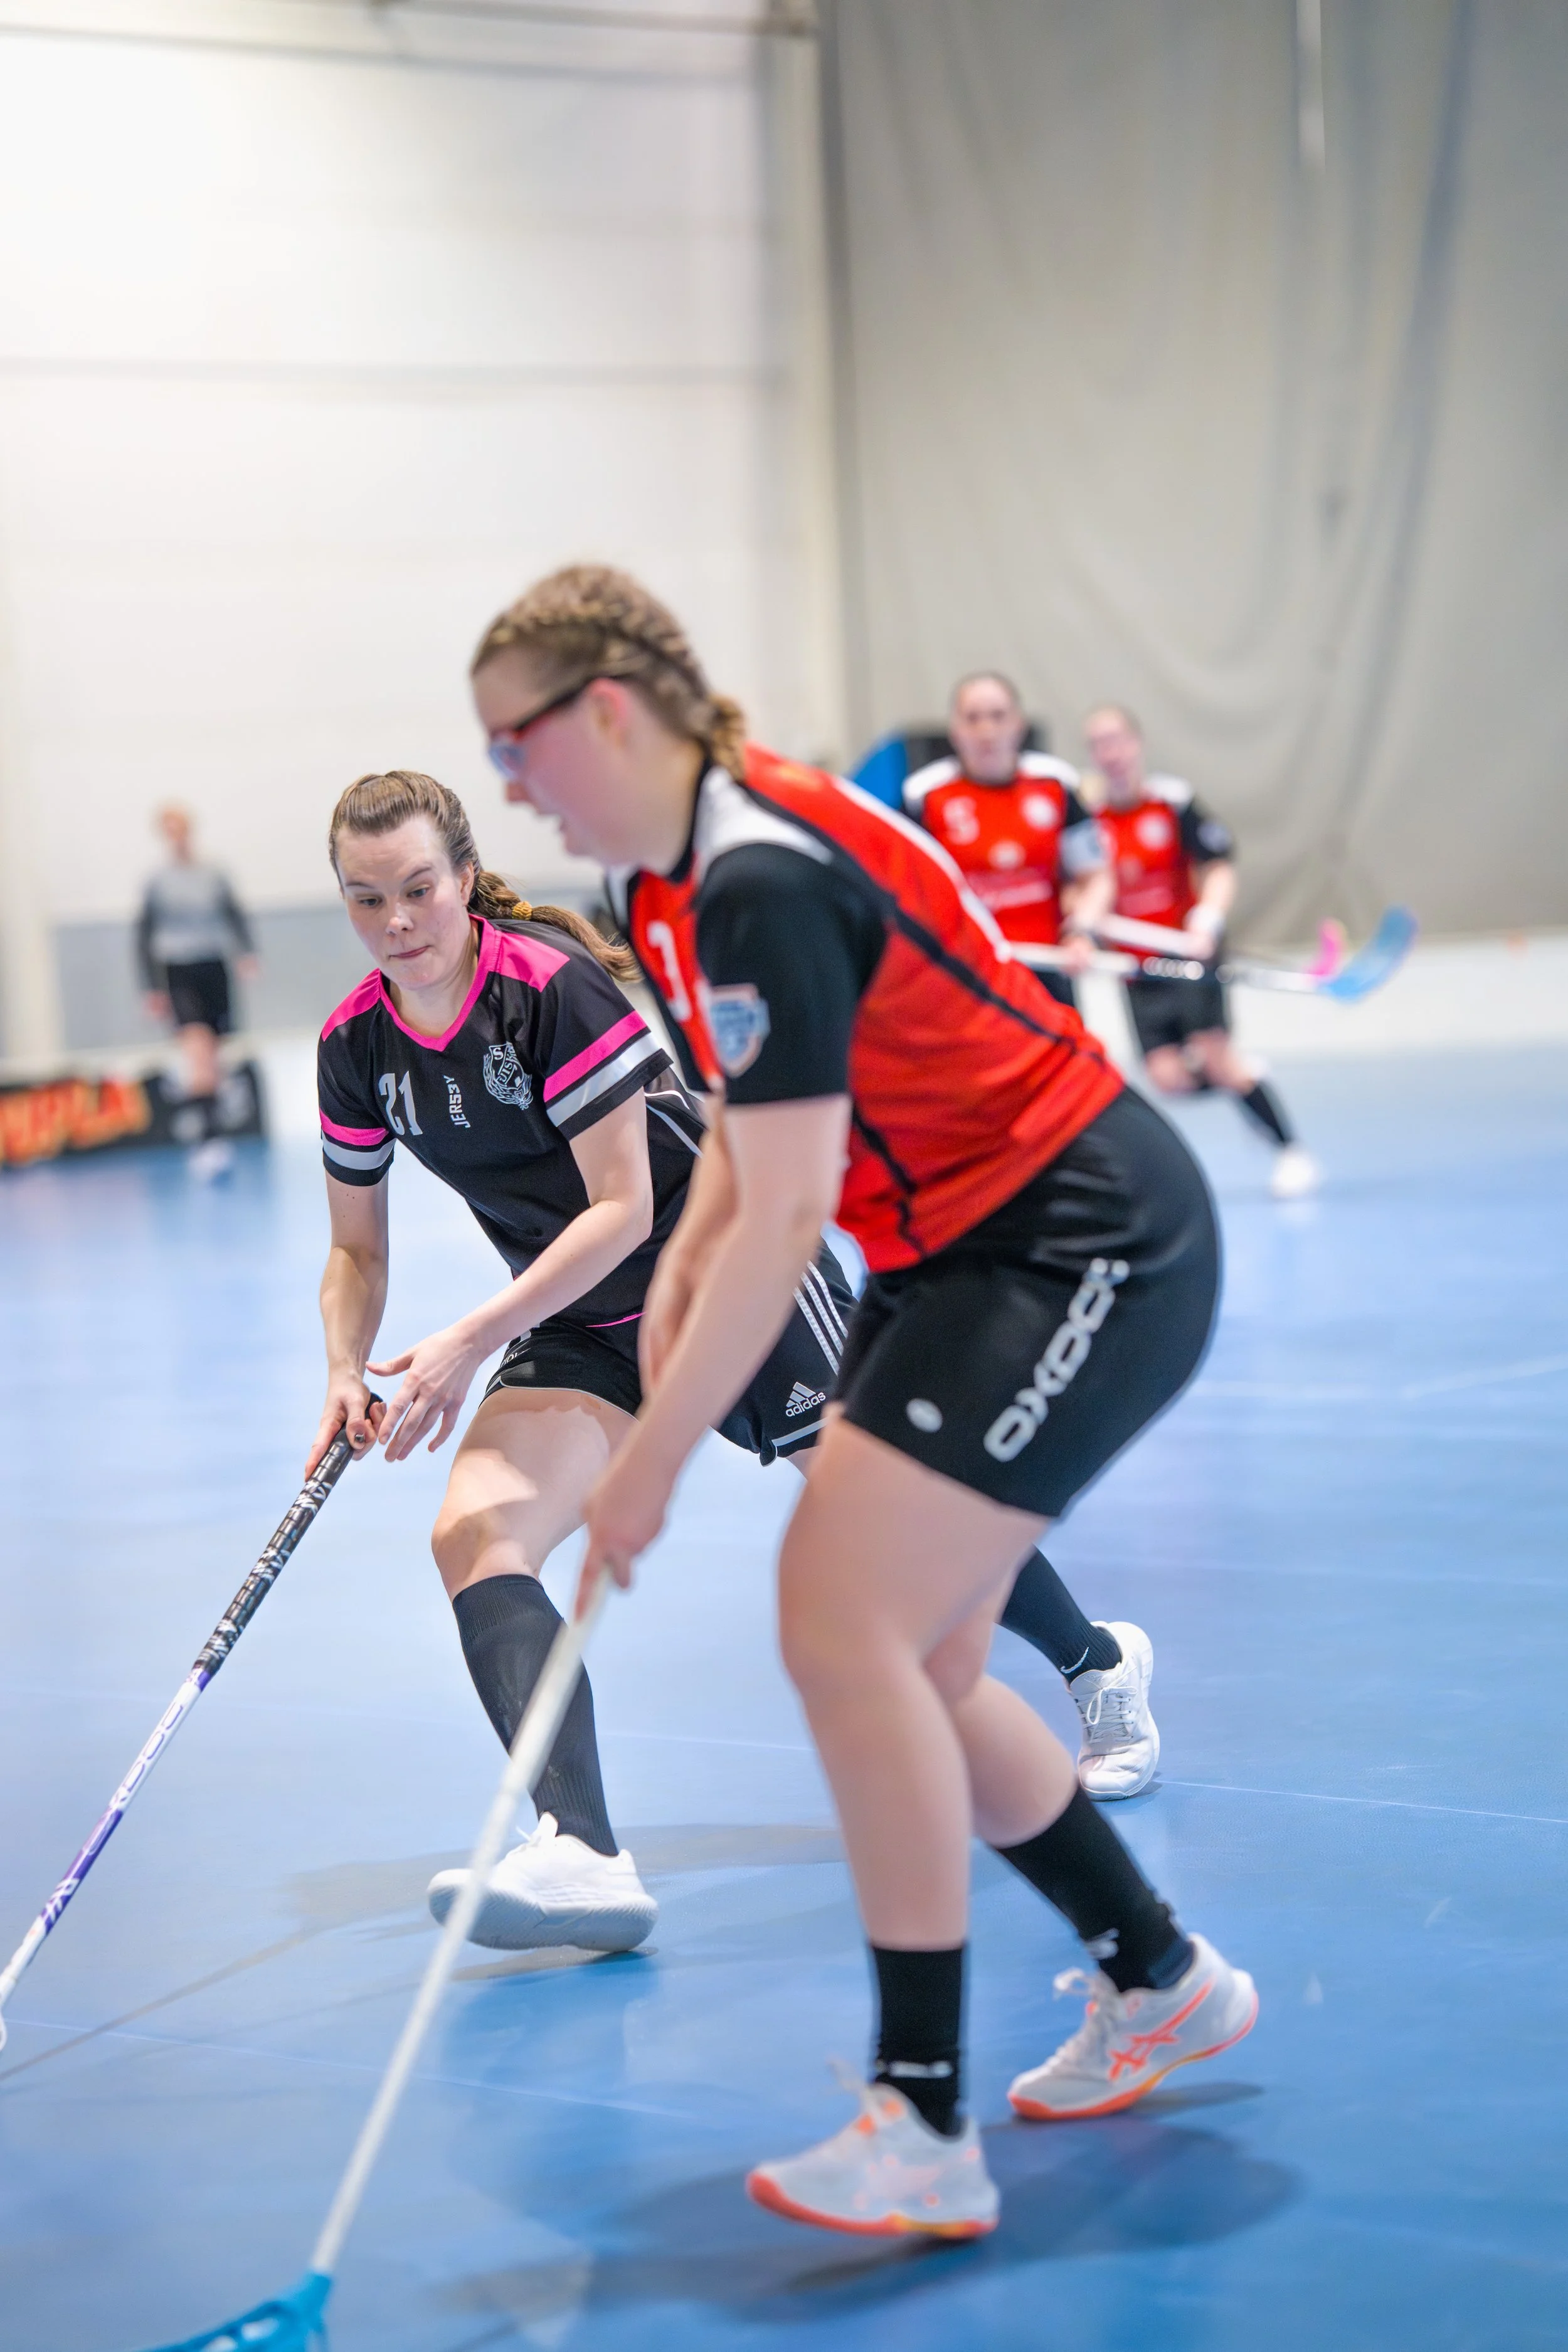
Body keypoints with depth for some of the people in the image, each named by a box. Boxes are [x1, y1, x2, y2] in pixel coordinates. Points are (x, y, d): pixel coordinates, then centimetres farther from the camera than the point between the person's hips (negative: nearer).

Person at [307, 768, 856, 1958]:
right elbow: (358, 1251, 6)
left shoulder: (556, 987, -22)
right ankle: (585, 1857, -36)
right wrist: (349, 1379, -13)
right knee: (475, 1535, -21)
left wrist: (468, 1344, -29)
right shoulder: (356, 1047, -4)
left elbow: (623, 1210, -24)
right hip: (583, 1329, 5)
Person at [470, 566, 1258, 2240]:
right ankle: (1160, 1981, 30)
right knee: (904, 1662, 10)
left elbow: (785, 1216, -26)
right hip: (963, 1251, 10)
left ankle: (926, 2132, -10)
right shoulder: (704, 860, 6)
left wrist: (654, 1456, -22)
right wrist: (682, 1271, 0)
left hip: (1089, 1251, -10)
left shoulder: (762, 882, -24)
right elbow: (758, 1105, 16)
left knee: (844, 1625, -17)